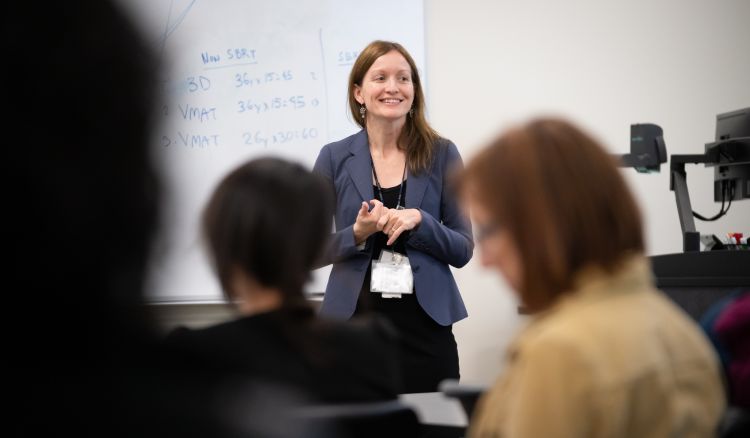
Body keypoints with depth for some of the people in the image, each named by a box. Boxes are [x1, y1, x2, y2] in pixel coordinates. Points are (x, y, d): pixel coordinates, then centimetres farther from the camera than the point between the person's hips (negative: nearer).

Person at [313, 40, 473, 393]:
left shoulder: (441, 154, 1)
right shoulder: (335, 158, 2)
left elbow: (463, 250, 1)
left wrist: (418, 220, -16)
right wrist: (358, 234, -16)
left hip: (425, 324, 0)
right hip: (354, 323, 0)